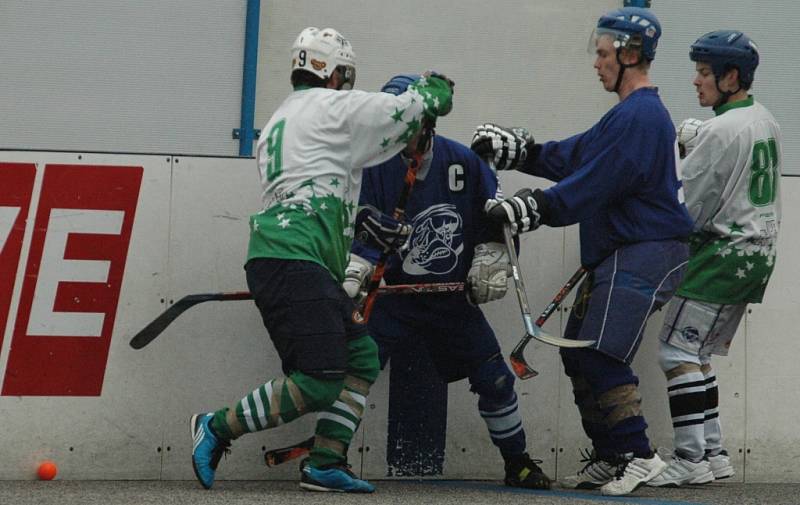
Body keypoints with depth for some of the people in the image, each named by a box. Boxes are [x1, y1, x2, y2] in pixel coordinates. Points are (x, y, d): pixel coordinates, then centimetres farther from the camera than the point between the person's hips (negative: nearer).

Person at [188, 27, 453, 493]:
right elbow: (413, 108, 4)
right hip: (292, 262, -10)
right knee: (319, 383, -15)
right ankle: (217, 429, -6)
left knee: (362, 356, 12)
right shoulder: (332, 107, 0)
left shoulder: (278, 123, 28)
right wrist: (436, 88, 26)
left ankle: (326, 465, 7)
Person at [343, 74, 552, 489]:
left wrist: (489, 264, -8)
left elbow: (496, 222, 3)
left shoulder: (465, 162, -5)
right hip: (394, 295, -2)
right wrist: (351, 276, -27)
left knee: (494, 377, 4)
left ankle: (518, 465, 21)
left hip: (454, 297, 2)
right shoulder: (377, 169, -10)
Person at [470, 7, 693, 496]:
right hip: (617, 254, 11)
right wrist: (515, 149, 12)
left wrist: (530, 208, -18)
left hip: (645, 253, -11)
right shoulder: (630, 114, 19)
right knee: (579, 352, 11)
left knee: (601, 355, -16)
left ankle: (639, 456, -12)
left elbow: (589, 187, -21)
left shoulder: (639, 117, -16)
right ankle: (610, 458, 17)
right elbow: (569, 158, 20)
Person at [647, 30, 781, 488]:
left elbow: (687, 211, -16)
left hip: (721, 253, -9)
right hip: (759, 251, 9)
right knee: (698, 355, 15)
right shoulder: (767, 122, 10)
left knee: (678, 353, -6)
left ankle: (690, 459, -9)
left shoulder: (719, 131, -18)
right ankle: (714, 453, 14)